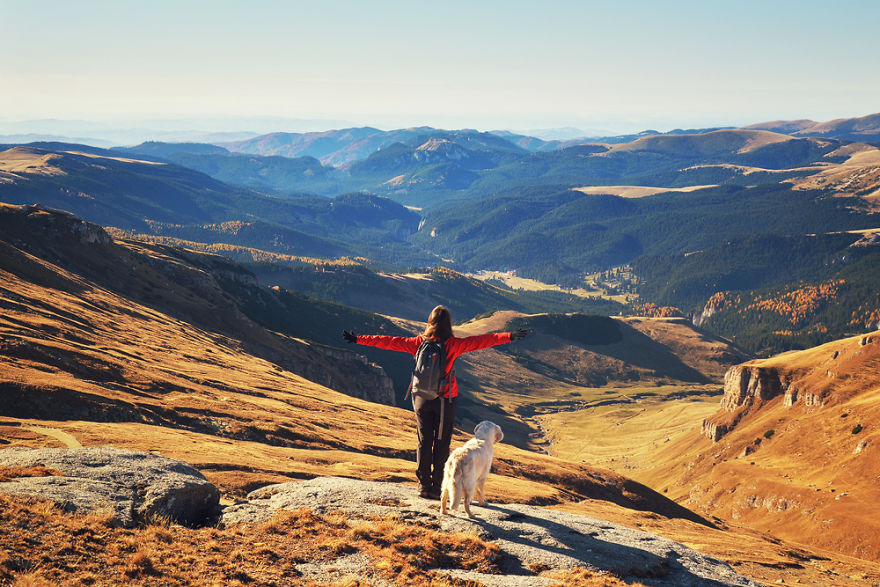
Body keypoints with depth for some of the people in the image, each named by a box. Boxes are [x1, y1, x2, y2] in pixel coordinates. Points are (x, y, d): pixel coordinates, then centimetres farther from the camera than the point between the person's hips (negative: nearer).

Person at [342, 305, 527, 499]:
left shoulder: (418, 343, -4)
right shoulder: (452, 345, -13)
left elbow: (388, 342, 0)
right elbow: (480, 341, -18)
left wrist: (357, 339, 7)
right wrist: (509, 336, -19)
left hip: (422, 399, 3)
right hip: (445, 401, -3)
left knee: (424, 441, 11)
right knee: (441, 443, 5)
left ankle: (423, 484, 12)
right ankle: (436, 488, 6)